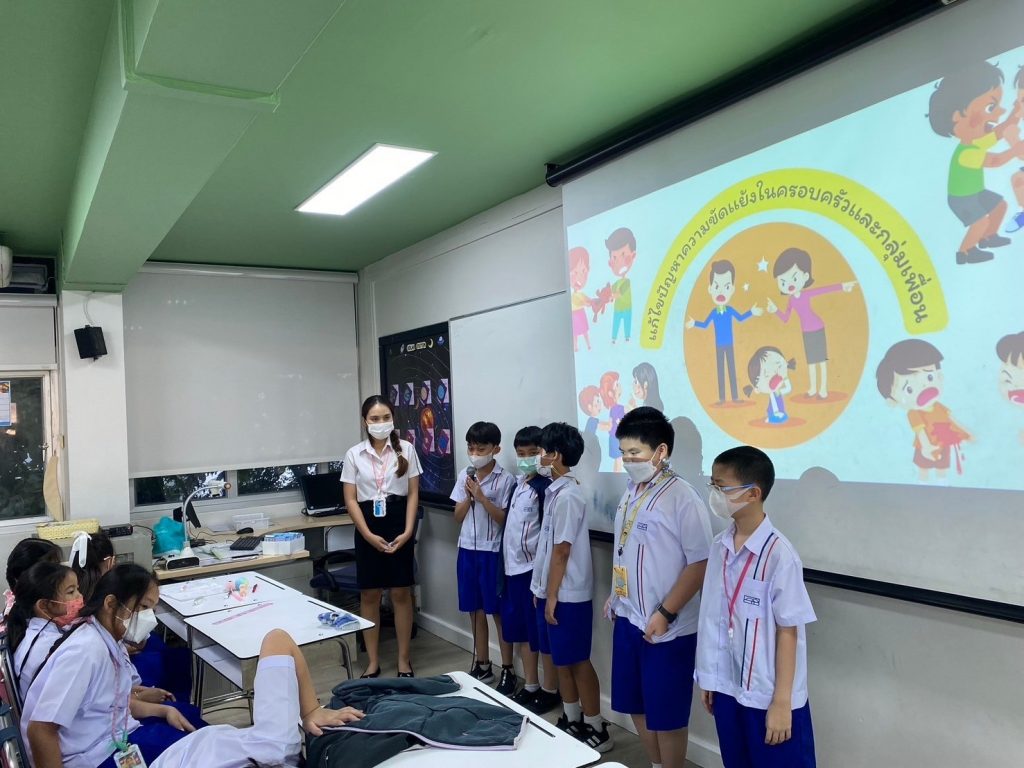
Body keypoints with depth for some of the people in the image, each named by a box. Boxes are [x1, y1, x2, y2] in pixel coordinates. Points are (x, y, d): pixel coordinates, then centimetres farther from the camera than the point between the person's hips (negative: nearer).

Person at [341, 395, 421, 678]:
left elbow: (413, 494, 0)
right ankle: (372, 661, 21)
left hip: (399, 523, -1)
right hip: (368, 526, 1)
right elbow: (351, 499, -1)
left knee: (401, 593, 5)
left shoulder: (406, 449, -1)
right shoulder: (354, 454, 0)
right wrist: (369, 535, -11)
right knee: (369, 594, 7)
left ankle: (404, 659, 19)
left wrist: (407, 531, -10)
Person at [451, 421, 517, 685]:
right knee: (475, 611, 14)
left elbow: (505, 520, -12)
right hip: (467, 549, 5)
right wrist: (468, 495, -10)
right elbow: (458, 517, 6)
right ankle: (482, 666, 28)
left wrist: (482, 497, -20)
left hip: (493, 551, -5)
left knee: (499, 612, 4)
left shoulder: (505, 479, -10)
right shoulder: (464, 476, 5)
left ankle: (507, 670, 16)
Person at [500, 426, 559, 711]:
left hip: (535, 568, -8)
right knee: (519, 630, 16)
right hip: (514, 567, 8)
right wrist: (505, 562, 18)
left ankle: (550, 691, 17)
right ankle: (531, 686, 30)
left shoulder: (545, 488, -14)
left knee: (542, 632, 3)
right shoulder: (518, 484, 11)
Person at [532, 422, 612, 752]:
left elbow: (563, 551, -20)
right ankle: (572, 720, 31)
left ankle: (596, 729, 16)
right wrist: (541, 589, 16)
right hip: (552, 591, 9)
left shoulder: (568, 496, -20)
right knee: (560, 659, 17)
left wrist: (552, 596, -16)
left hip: (567, 595, -9)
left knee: (578, 661, 3)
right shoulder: (555, 491, 7)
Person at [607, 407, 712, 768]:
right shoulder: (631, 491, 6)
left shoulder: (682, 498, -18)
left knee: (666, 716, 7)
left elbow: (700, 563, -18)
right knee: (637, 707, 19)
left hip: (667, 628, -7)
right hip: (628, 619, 8)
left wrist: (665, 614, -19)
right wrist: (615, 595, 14)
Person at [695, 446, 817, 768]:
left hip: (769, 696, -6)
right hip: (727, 687, 6)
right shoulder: (719, 547, -1)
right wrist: (708, 676, 10)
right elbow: (713, 618, 5)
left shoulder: (778, 554, -18)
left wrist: (782, 702, -11)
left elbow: (788, 631, -14)